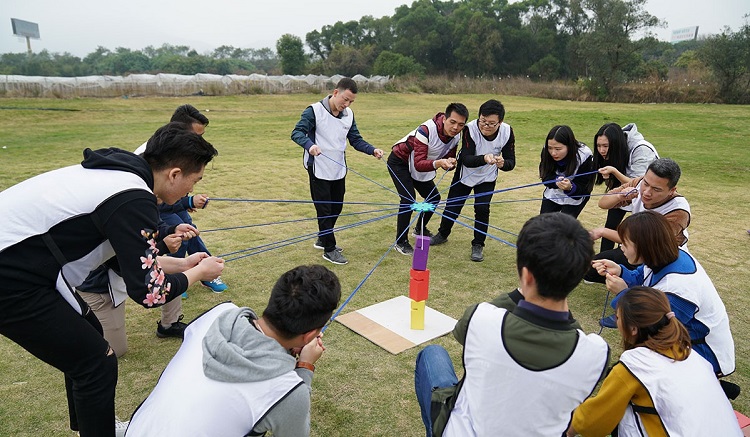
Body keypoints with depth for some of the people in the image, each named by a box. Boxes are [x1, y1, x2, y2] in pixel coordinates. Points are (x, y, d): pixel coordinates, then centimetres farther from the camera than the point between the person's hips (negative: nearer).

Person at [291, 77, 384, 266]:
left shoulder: (349, 114, 5)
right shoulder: (315, 110, -14)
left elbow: (356, 139, 8)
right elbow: (297, 132, -18)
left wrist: (372, 150, -9)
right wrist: (309, 144, -38)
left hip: (339, 171, 7)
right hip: (319, 171, -6)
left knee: (336, 208, 15)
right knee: (324, 210, -1)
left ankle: (323, 239, 36)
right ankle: (329, 249, 11)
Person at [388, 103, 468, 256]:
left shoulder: (456, 136, -13)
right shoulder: (426, 131, -35)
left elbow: (449, 159, -6)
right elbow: (418, 164, -39)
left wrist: (450, 163, -31)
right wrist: (438, 163, -57)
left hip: (423, 165, 7)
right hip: (399, 162, -7)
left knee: (434, 197, 8)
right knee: (408, 199, -19)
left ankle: (420, 229, 34)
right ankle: (401, 242, -5)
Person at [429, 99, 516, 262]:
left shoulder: (507, 132, -25)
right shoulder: (470, 128, -33)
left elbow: (511, 161, -22)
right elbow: (466, 159, -37)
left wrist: (503, 163, -46)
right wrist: (484, 158, -57)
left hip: (487, 177, 1)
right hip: (464, 174, 0)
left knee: (482, 208, -10)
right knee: (452, 206, 10)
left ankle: (478, 245, 10)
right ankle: (442, 234, 37)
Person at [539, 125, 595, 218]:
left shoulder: (584, 156, -31)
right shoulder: (547, 151, -25)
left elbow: (583, 189, -25)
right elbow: (545, 177, -15)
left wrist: (570, 188, -48)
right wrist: (556, 181, -38)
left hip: (575, 197, -3)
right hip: (553, 193, 3)